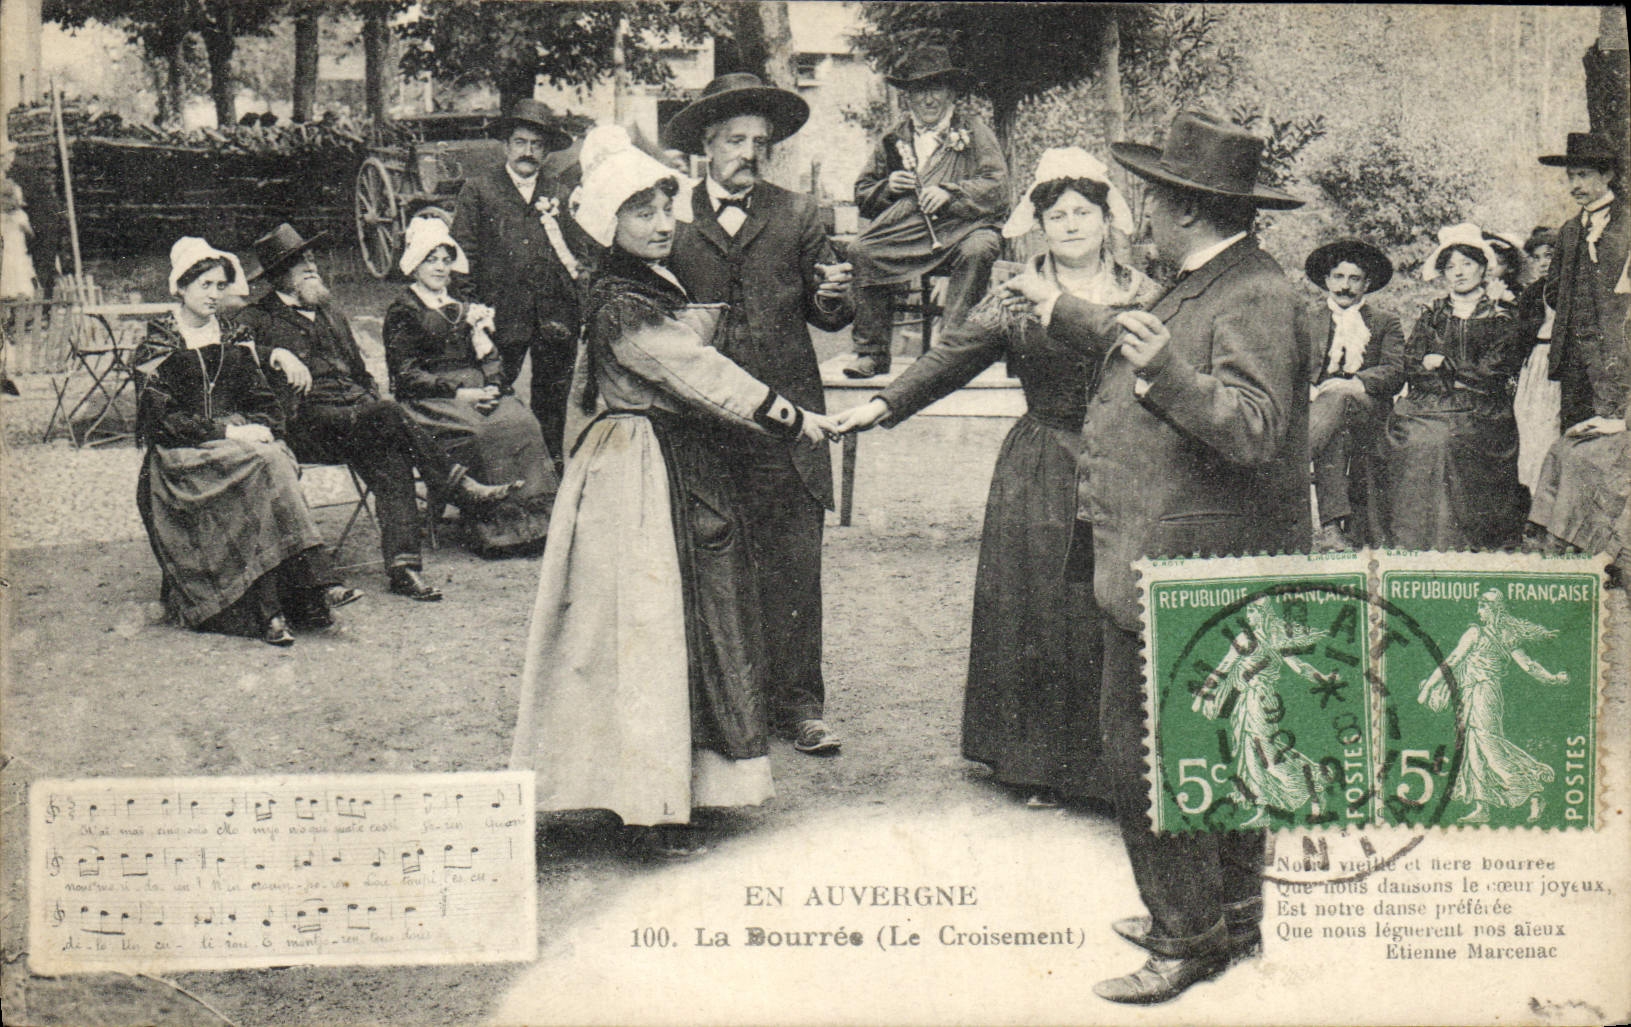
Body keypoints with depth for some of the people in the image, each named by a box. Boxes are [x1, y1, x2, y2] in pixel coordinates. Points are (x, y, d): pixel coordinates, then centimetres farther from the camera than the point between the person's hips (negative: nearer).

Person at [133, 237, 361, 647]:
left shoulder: (233, 340, 19)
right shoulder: (158, 345, 3)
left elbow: (264, 401, 15)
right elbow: (161, 420, -8)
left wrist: (262, 430, -8)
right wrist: (225, 432, -18)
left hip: (241, 442, 4)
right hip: (182, 457, -4)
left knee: (277, 460, -31)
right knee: (264, 466, -32)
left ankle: (270, 610, -40)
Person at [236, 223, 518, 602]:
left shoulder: (328, 313, 29)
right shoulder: (259, 318, 9)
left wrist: (372, 402, 12)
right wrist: (279, 355, -27)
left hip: (357, 409, 5)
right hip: (308, 422, -5)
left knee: (389, 462, -27)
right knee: (387, 415, -32)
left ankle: (402, 565, -36)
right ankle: (452, 484, -23)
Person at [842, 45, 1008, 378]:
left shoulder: (975, 133, 11)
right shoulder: (893, 140, 20)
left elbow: (997, 187, -2)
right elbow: (863, 196, 20)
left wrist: (950, 193, -17)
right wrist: (887, 187, -2)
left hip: (961, 227, -3)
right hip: (905, 232, 3)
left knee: (978, 251, -37)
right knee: (860, 252, -24)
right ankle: (872, 352, -19)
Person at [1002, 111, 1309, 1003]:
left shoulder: (1254, 300, -18)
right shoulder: (1199, 287, 14)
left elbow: (1256, 427, -29)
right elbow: (1133, 346, 32)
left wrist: (1167, 372, -40)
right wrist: (1061, 312, 41)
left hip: (1188, 569, -11)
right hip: (1165, 561, 11)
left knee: (1146, 753, -6)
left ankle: (1187, 939, 5)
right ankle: (1231, 918, 32)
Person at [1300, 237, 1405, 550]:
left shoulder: (1386, 323, 20)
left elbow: (1394, 375, 4)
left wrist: (1353, 383, -17)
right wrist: (1308, 390, -13)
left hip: (1368, 410, -1)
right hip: (1316, 405, 2)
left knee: (1340, 396, -38)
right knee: (1336, 436, -36)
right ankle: (1333, 525, -47)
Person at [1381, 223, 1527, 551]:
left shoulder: (1502, 319, 11)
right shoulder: (1431, 316, 19)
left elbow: (1493, 376, -1)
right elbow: (1412, 370, 7)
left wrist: (1443, 364, -1)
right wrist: (1462, 377, -5)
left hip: (1480, 413, -2)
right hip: (1425, 408, 2)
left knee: (1441, 439, -30)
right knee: (1416, 439, -28)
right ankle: (1412, 549, -22)